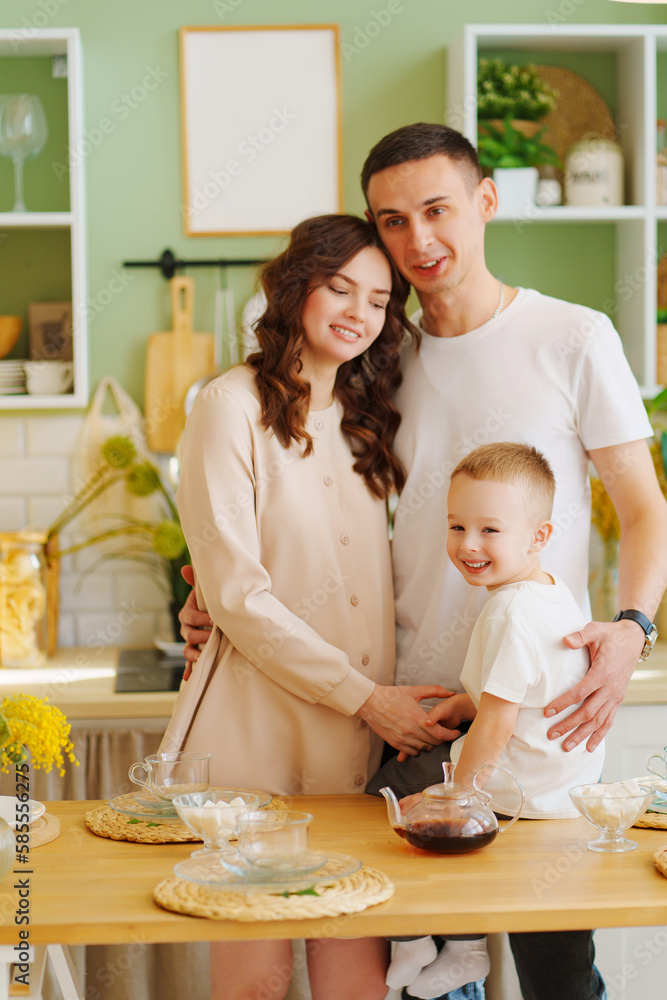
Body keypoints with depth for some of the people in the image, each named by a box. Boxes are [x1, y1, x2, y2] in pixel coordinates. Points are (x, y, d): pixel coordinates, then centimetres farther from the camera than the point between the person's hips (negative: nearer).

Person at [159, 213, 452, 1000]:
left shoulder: (364, 420, 17)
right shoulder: (233, 407, -4)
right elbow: (236, 595, -10)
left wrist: (396, 703, 7)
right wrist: (365, 697, -10)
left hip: (363, 738, 6)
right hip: (257, 729, -5)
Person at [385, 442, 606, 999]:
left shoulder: (510, 613, -23)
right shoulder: (555, 592, 7)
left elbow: (496, 727, -22)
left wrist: (454, 794, -12)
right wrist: (463, 704, 9)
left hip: (525, 801, -9)